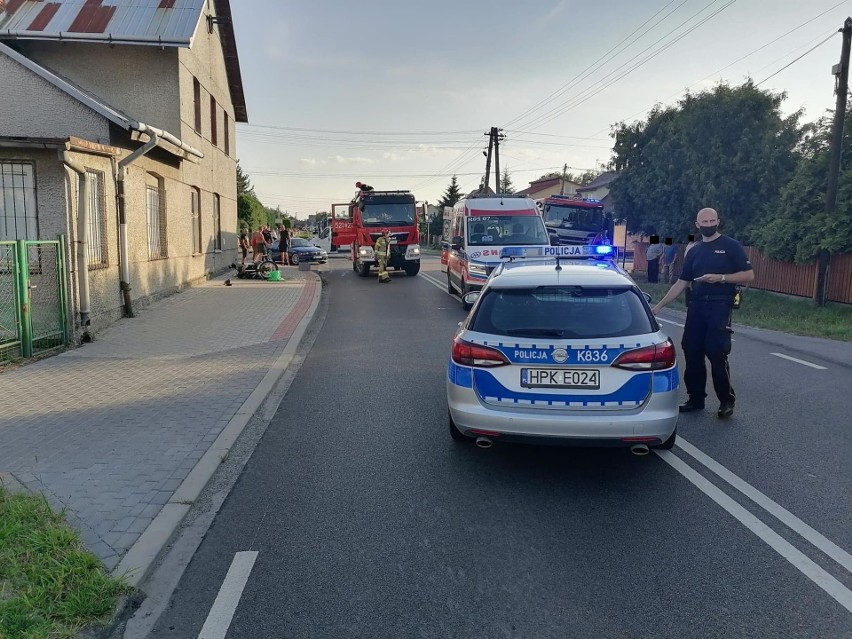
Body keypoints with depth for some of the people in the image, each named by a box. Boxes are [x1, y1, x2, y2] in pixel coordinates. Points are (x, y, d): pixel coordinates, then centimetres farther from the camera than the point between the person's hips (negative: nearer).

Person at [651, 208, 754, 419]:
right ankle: (696, 398, 17)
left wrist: (720, 278, -16)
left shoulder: (731, 246, 2)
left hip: (720, 306, -5)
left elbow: (749, 275, -3)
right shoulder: (694, 251, 15)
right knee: (692, 352, 4)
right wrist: (660, 305, 10)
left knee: (717, 353, -10)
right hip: (697, 306, 5)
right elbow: (681, 283, 15)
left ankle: (727, 401, 5)